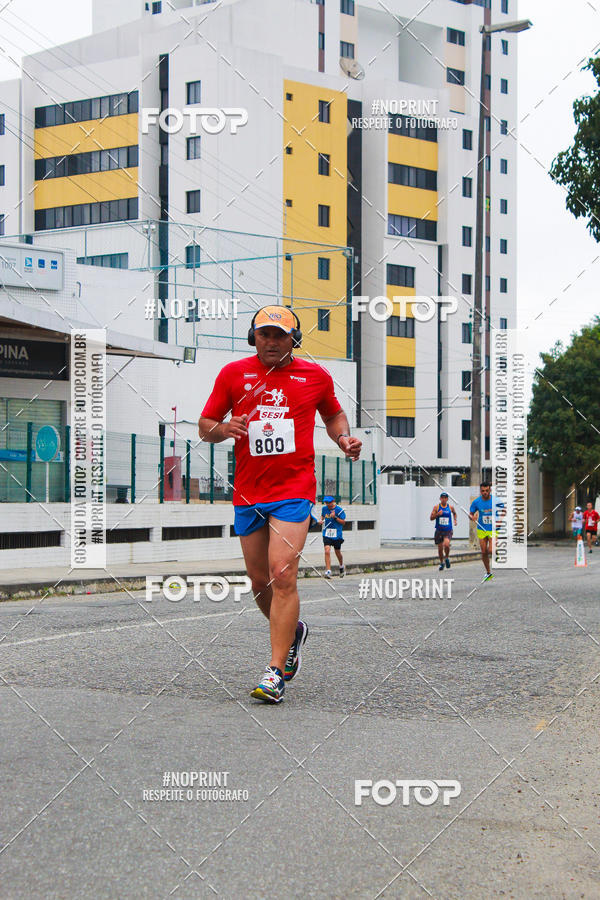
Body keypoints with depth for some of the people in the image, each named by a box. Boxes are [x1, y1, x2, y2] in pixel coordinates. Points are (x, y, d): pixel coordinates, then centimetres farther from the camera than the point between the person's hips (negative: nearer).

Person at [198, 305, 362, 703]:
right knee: (261, 582, 10)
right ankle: (293, 631, 40)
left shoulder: (315, 376, 5)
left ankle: (276, 672, -12)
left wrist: (344, 438, 3)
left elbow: (333, 414, 24)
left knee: (283, 575, -16)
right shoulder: (233, 374, 5)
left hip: (294, 490, -3)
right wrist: (224, 429, -12)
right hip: (247, 492, 3)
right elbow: (205, 426, 10)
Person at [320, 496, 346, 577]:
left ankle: (341, 567, 41)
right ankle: (328, 571, -15)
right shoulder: (324, 508, 4)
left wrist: (335, 517, -21)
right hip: (327, 534, 2)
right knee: (327, 551, -15)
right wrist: (321, 520, 2)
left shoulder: (339, 510, -9)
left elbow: (343, 522, -6)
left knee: (337, 552, 12)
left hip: (337, 535, -2)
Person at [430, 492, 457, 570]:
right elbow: (431, 518, -2)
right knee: (440, 548, 6)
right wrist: (437, 514, -18)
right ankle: (442, 562, 29)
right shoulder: (436, 507, -2)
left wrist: (455, 520, 10)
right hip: (439, 531, 1)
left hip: (448, 531, -1)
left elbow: (454, 513, 25)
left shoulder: (450, 507, 3)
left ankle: (447, 558, 5)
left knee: (446, 544, -24)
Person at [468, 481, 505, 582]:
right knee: (484, 552, 6)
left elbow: (504, 511, 6)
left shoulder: (496, 501, -11)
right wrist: (472, 517, -18)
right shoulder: (476, 502, -7)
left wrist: (502, 515, -14)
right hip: (481, 530, 3)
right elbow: (470, 514, 5)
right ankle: (488, 573, 24)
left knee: (491, 551, -17)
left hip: (493, 530, -2)